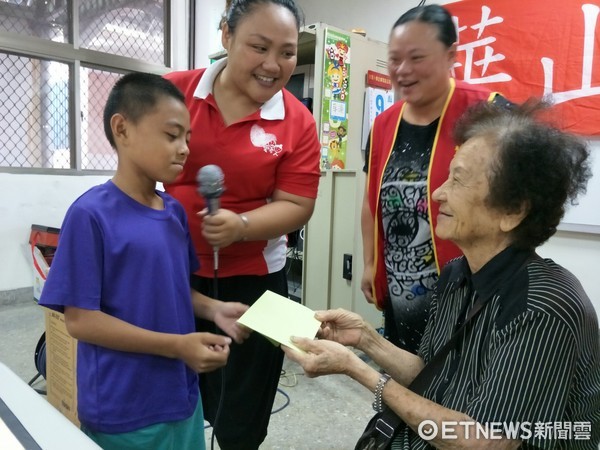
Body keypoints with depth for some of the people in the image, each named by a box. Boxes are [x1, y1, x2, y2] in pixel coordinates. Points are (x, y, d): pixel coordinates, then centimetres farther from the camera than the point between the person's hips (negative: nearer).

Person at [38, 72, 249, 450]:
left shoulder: (175, 211, 1)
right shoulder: (91, 214, -18)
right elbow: (81, 319, -17)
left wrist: (213, 309, -8)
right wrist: (177, 346, -22)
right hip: (124, 412, -6)